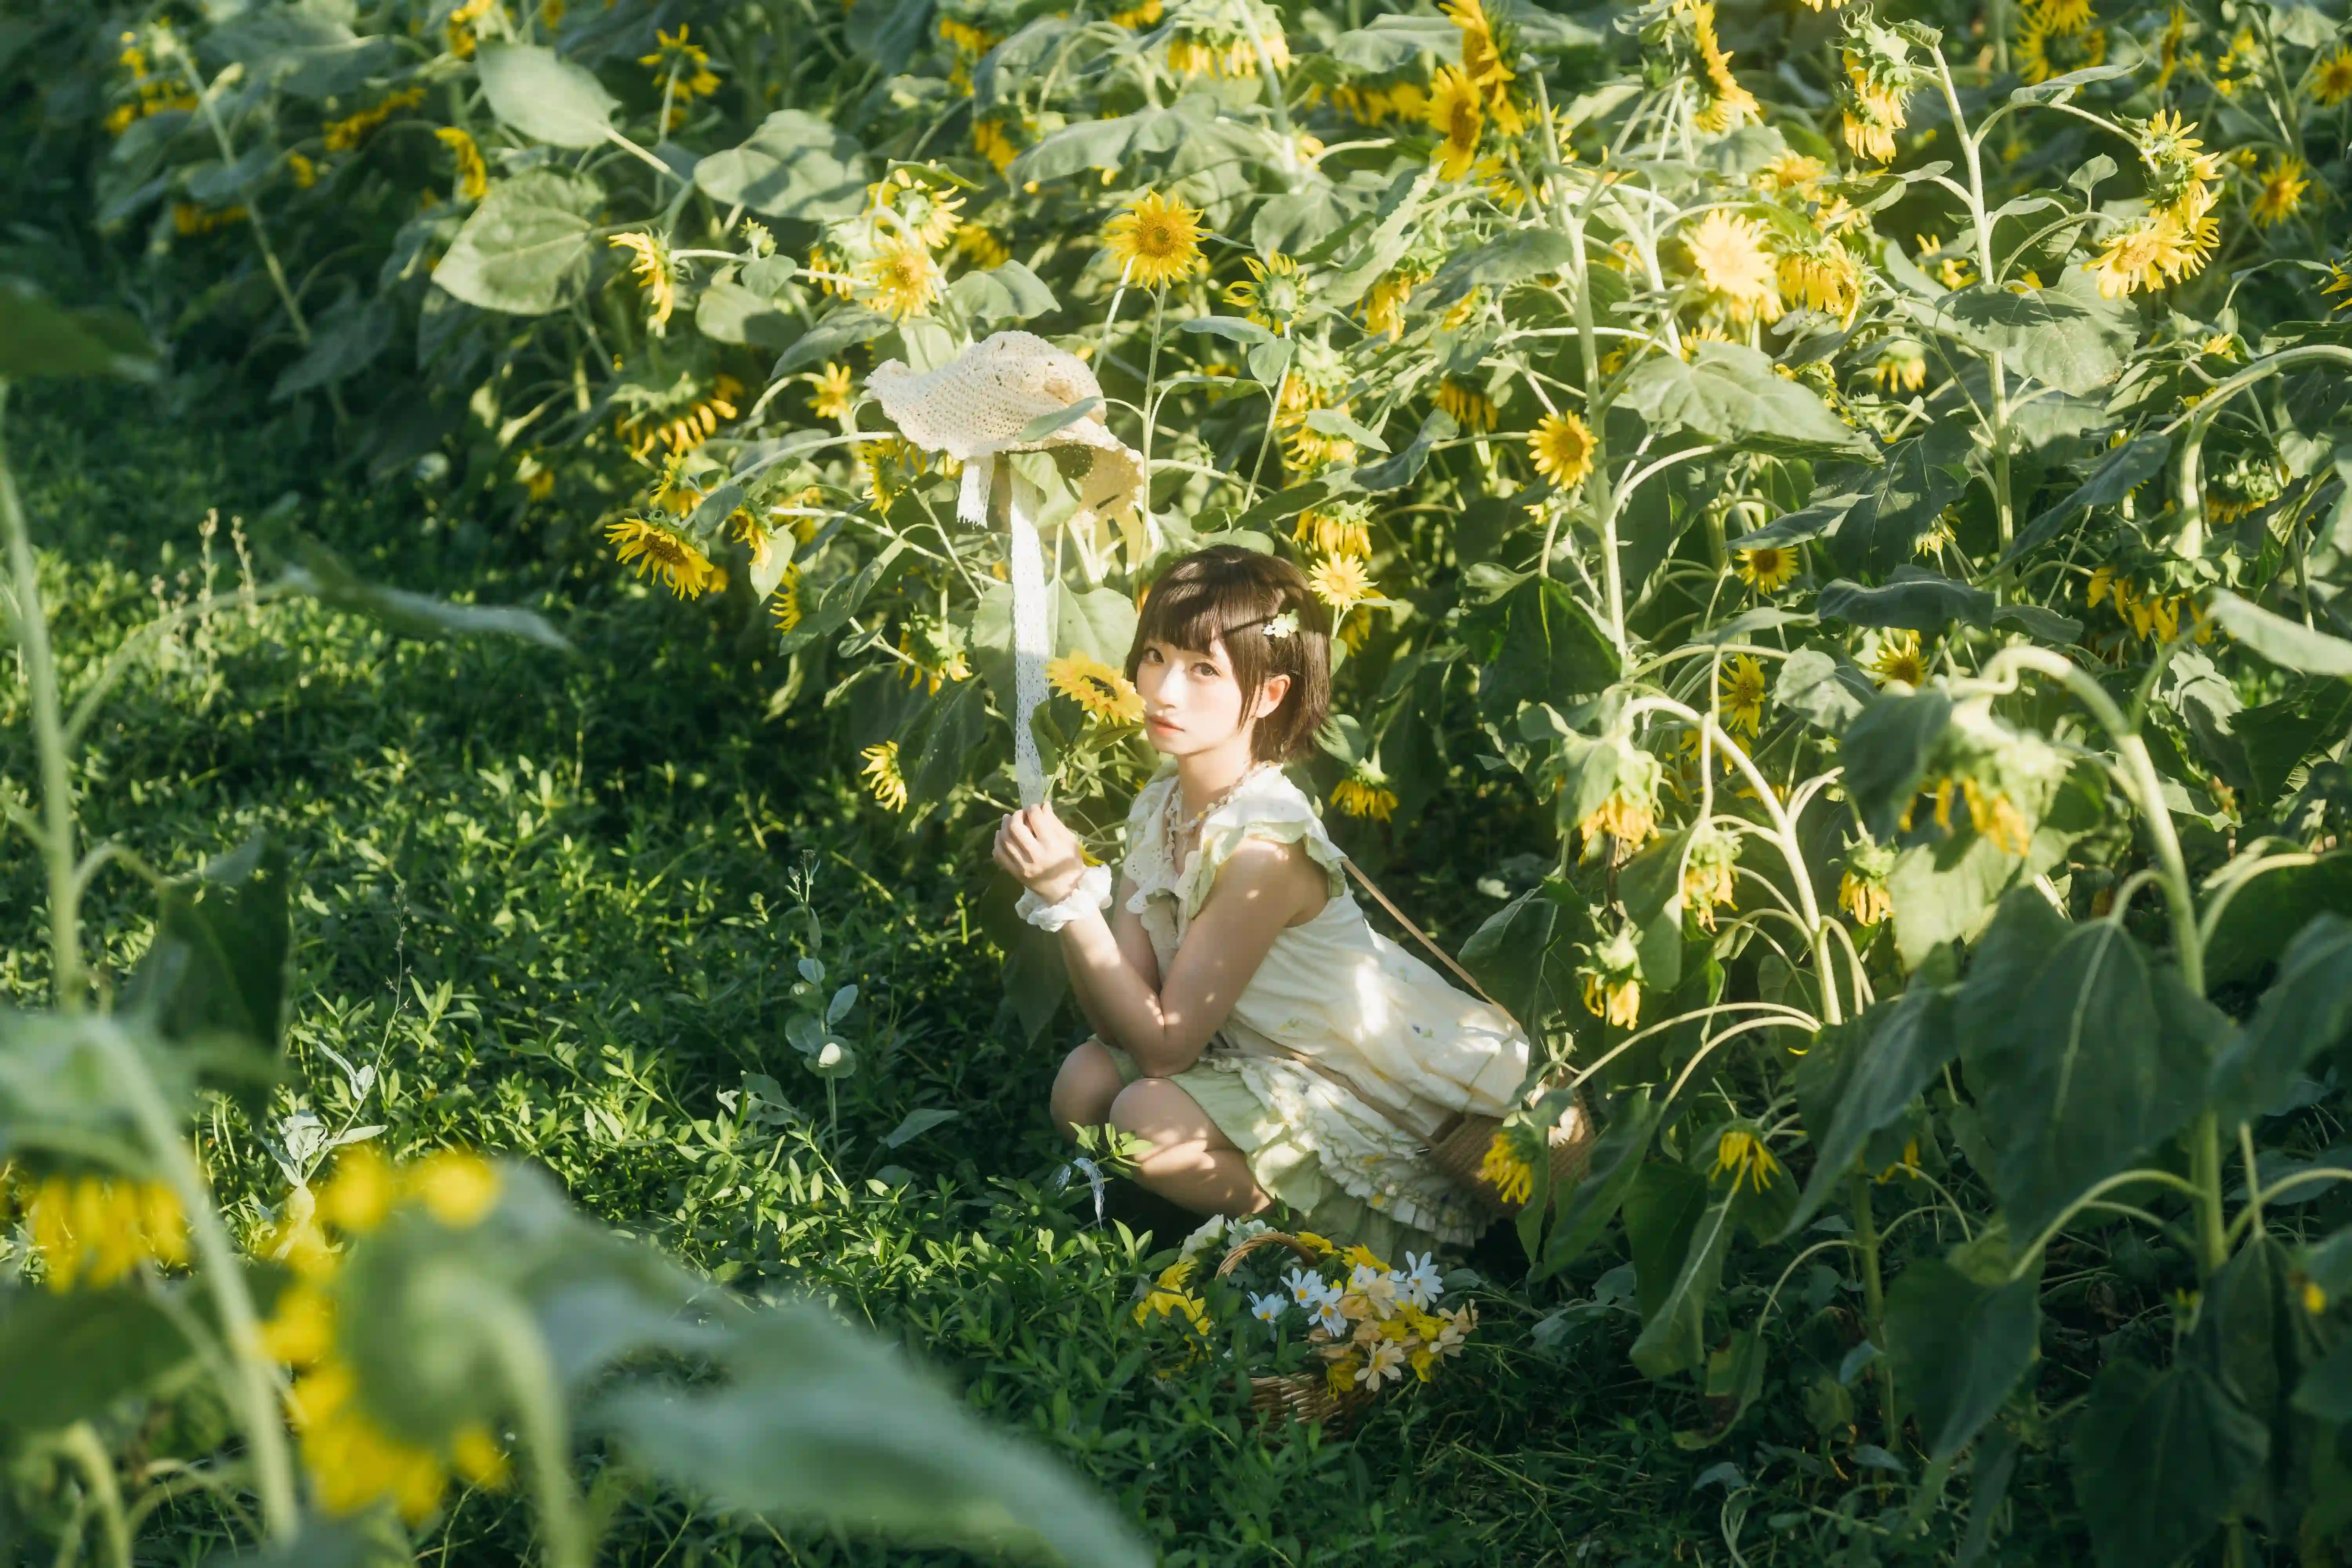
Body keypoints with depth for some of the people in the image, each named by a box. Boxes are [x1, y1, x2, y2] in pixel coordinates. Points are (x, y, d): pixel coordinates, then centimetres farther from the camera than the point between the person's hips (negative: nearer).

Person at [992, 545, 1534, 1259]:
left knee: (1151, 1121, -25)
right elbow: (1119, 1022, -6)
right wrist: (1065, 884, -21)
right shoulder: (1159, 805, -1)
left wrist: (1068, 896, -29)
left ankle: (1353, 1220, -3)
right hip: (1258, 1052, 8)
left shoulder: (1265, 844, -25)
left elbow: (1165, 1043, -22)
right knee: (1086, 1081, -10)